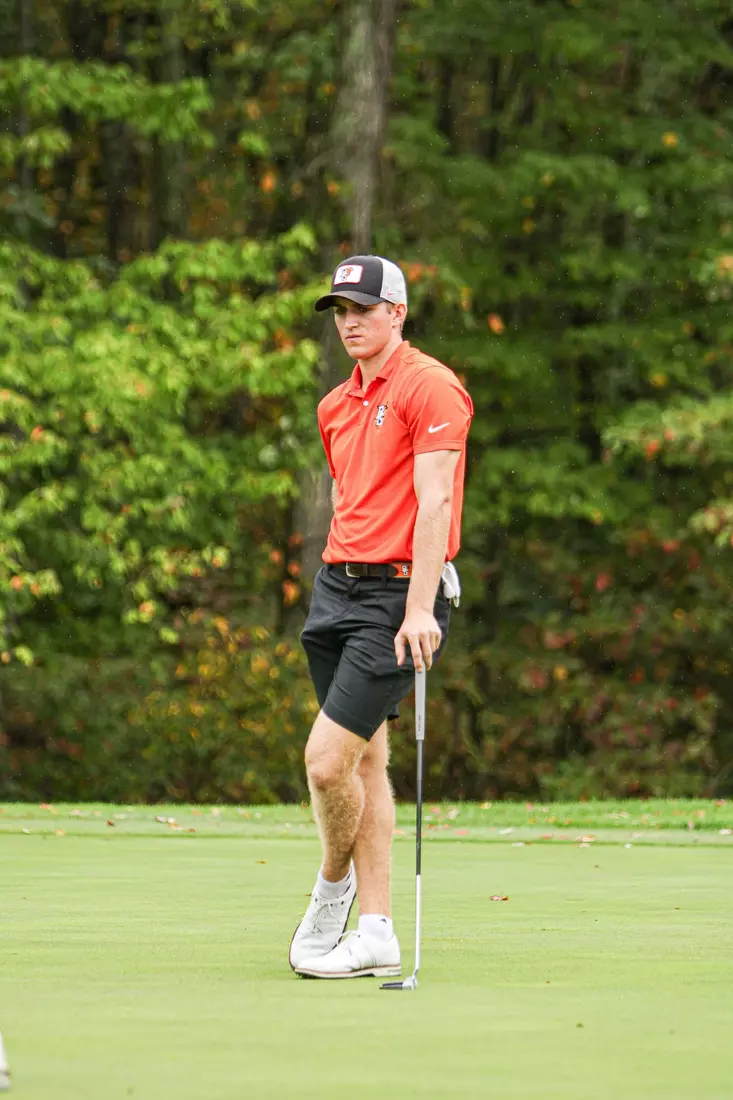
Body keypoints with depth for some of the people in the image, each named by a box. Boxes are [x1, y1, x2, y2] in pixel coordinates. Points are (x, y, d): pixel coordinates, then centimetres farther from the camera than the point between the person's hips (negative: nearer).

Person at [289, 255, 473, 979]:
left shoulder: (430, 386, -8)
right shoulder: (334, 406, 17)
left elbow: (434, 501, -15)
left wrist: (418, 608, -22)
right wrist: (340, 588, 18)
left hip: (397, 596, -8)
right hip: (336, 588, 8)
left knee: (327, 760, -12)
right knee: (365, 759, 7)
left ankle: (333, 888, 12)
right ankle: (376, 933, 10)